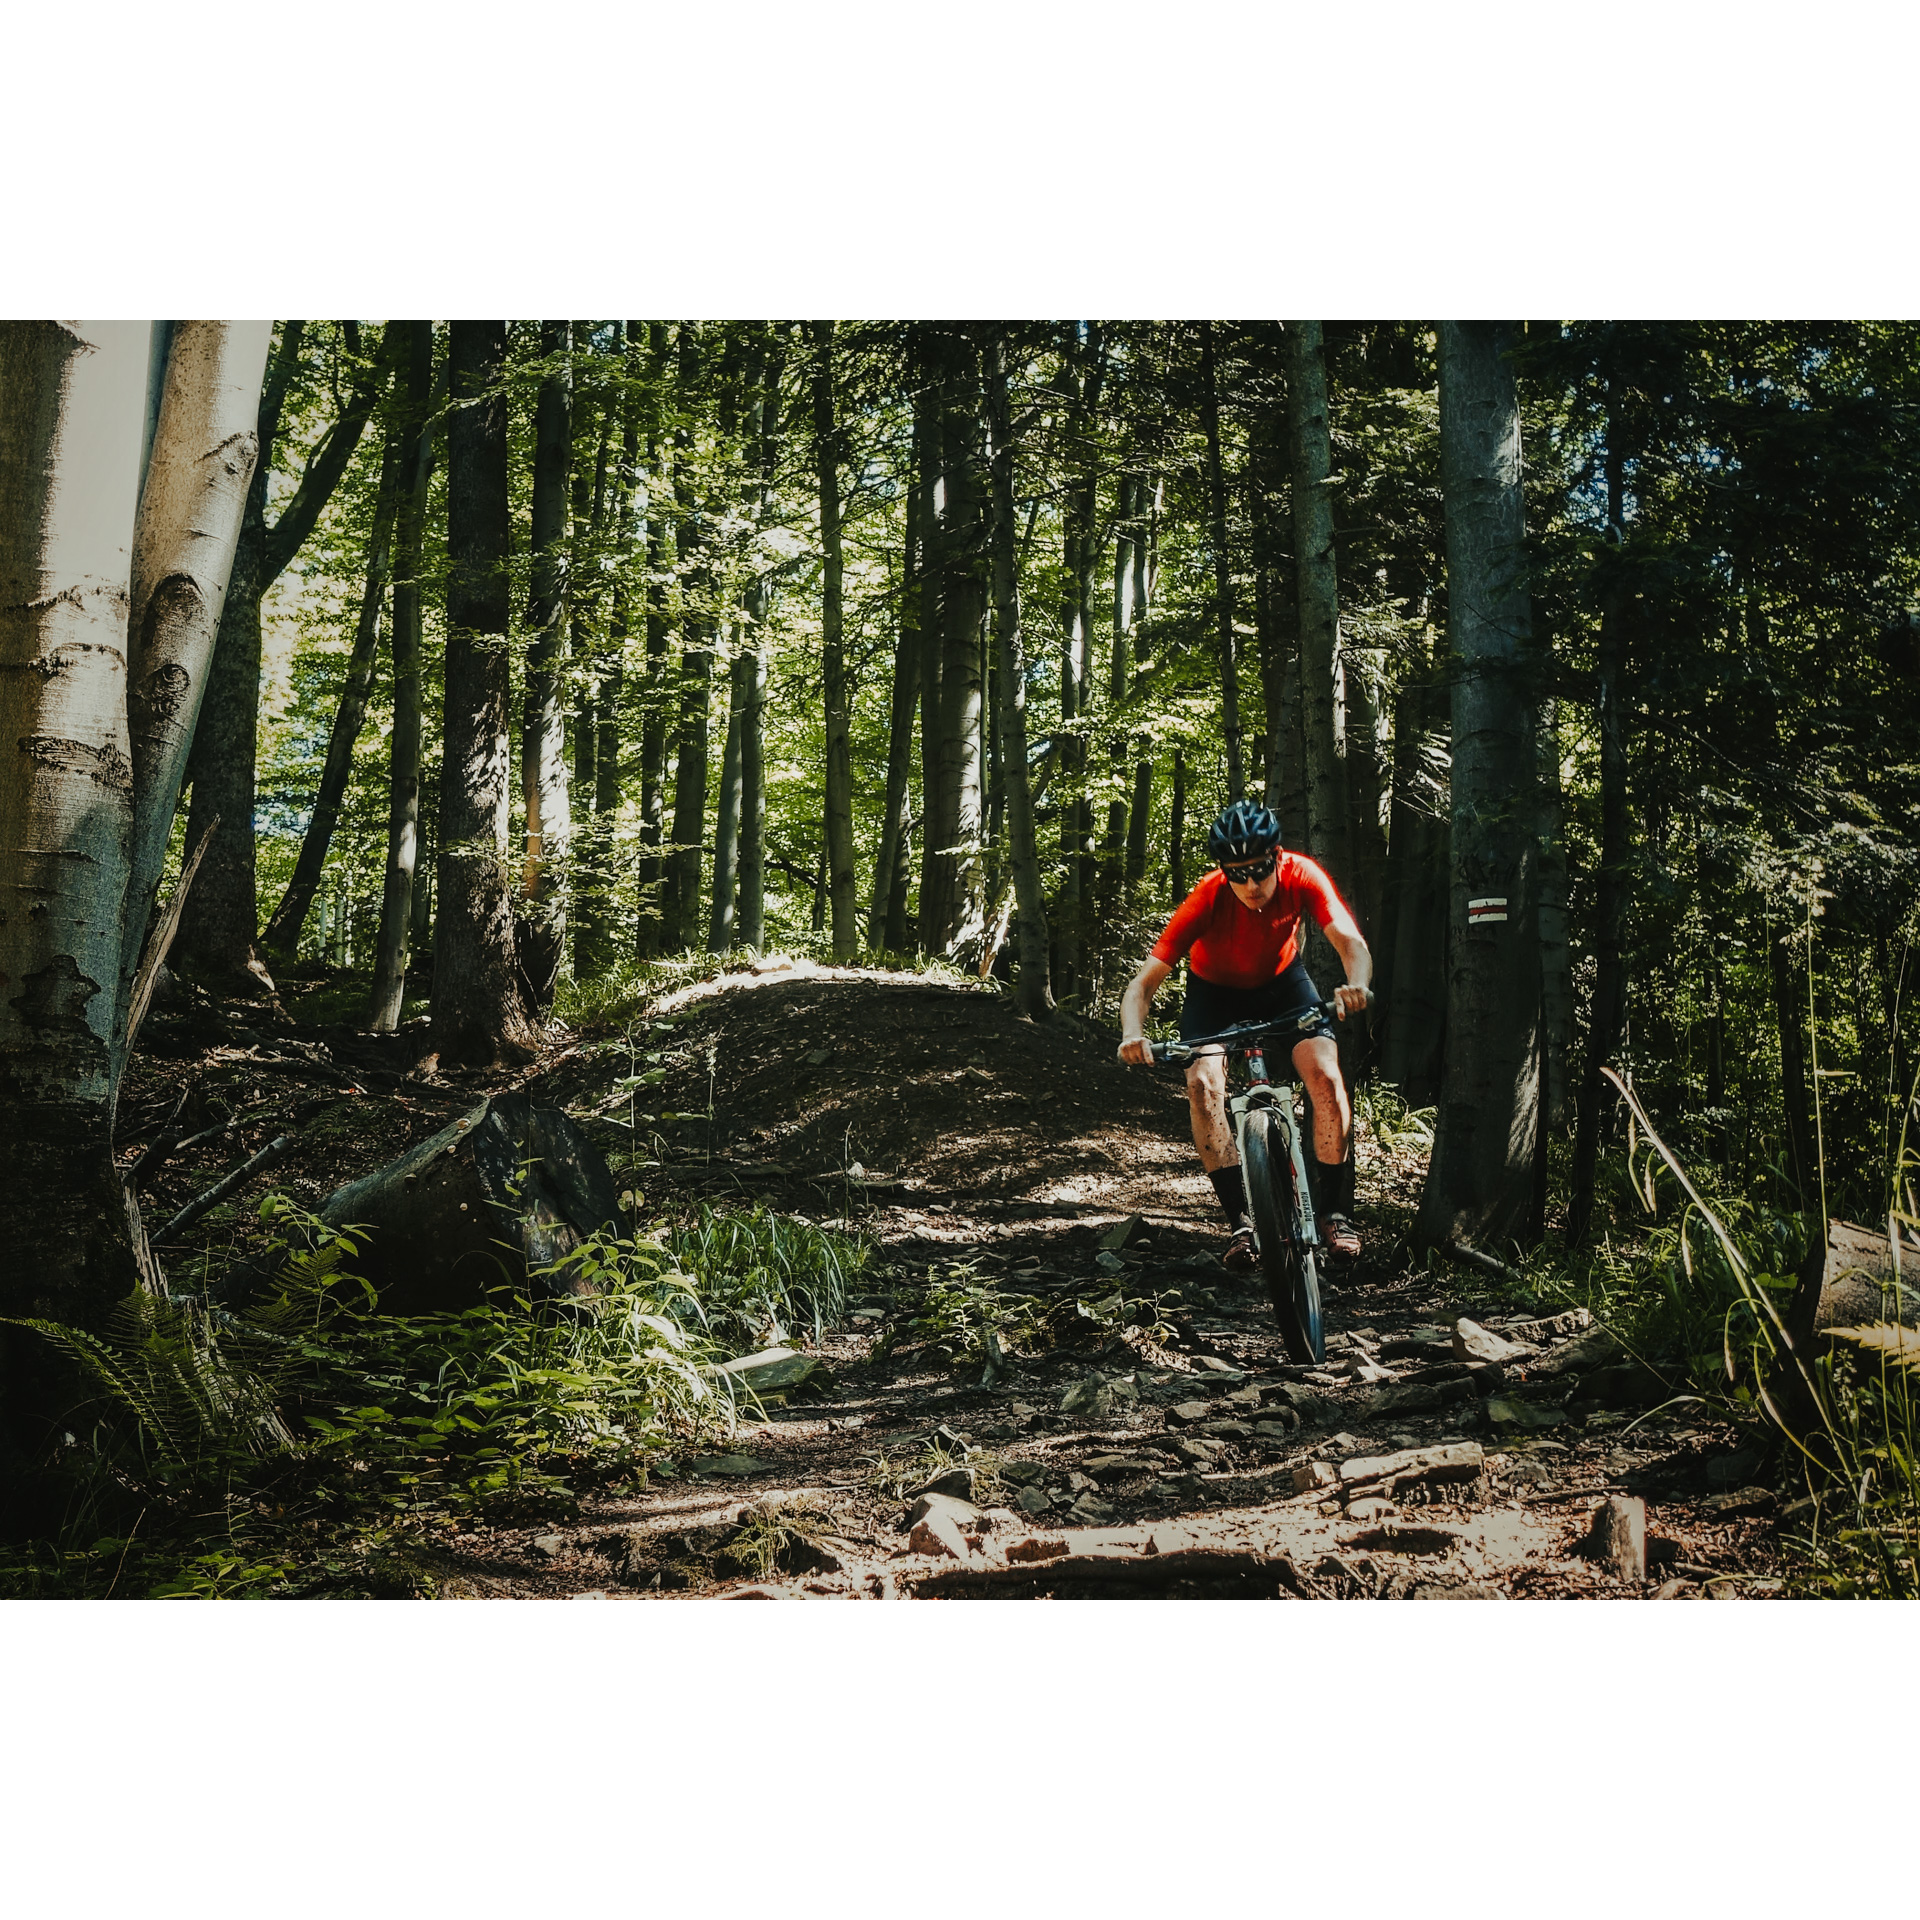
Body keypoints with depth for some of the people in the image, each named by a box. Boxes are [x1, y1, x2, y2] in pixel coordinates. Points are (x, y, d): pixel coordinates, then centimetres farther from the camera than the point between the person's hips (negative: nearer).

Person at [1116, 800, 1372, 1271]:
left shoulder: (1301, 877, -29)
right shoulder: (1207, 900, -33)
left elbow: (1351, 942, -38)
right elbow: (1142, 984, -34)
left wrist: (1356, 984, -61)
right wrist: (1133, 1035, -54)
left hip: (1281, 982, 1)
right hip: (1215, 990, -1)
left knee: (1326, 1075, -21)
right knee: (1203, 1082, -26)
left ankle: (1336, 1213, -8)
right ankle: (1240, 1221, -21)